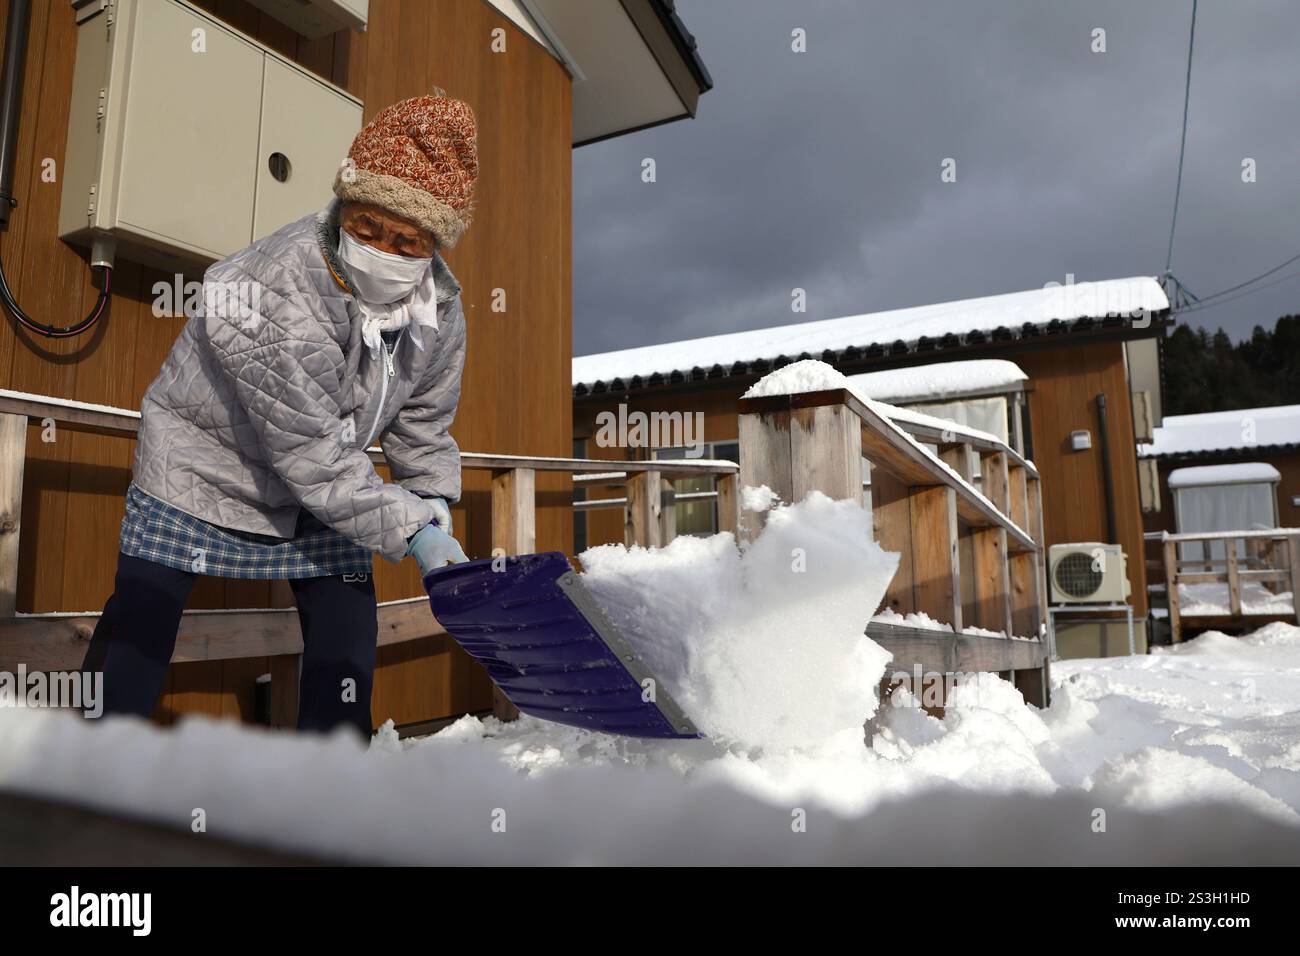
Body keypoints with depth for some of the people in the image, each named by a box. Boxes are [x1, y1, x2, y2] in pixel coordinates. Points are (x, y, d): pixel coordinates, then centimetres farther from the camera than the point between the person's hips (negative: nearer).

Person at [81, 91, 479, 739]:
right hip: (202, 460, -5)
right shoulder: (265, 296, -36)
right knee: (142, 616, 0)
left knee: (346, 620, 3)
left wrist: (433, 503, -12)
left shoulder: (441, 310, -16)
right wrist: (413, 532, -32)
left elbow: (423, 420, 0)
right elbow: (315, 457, -34)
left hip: (324, 485, 5)